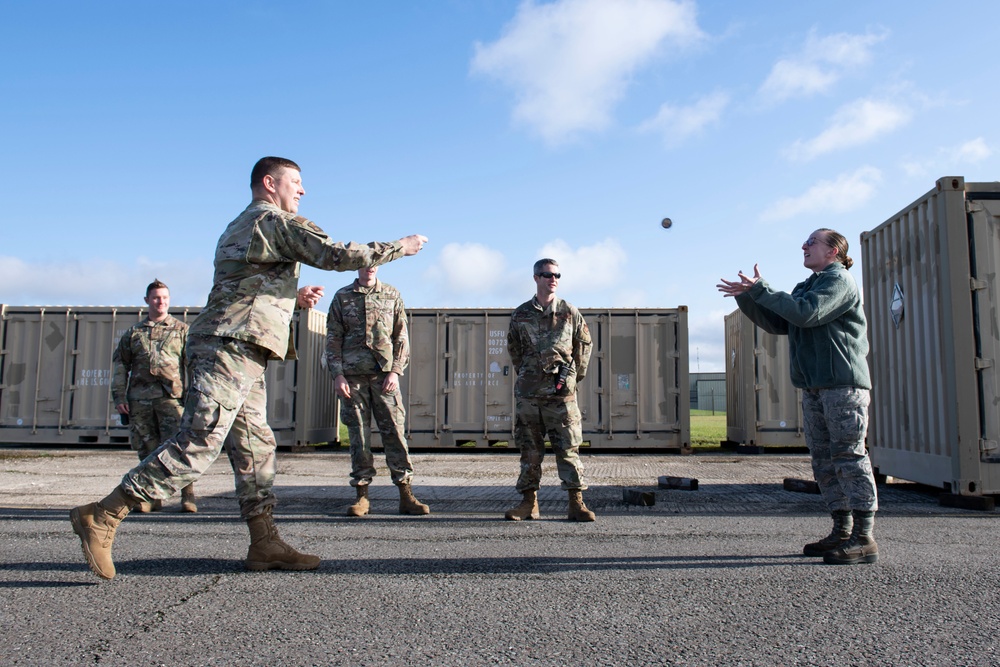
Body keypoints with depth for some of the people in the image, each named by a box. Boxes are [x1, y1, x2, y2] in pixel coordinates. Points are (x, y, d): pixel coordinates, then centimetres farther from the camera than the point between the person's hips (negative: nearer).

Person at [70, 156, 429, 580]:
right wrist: (401, 246, 2)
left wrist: (293, 298, 22)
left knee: (255, 447, 7)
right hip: (231, 348, -10)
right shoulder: (279, 222, -1)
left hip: (238, 354, 10)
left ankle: (265, 545, 9)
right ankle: (102, 517, -7)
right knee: (197, 446, -12)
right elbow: (339, 255, -9)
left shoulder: (238, 228, 28)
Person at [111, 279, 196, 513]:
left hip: (171, 397, -3)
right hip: (139, 398, 3)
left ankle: (187, 495, -6)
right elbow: (120, 364, 17)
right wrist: (119, 397, 8)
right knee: (147, 449, 6)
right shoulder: (133, 333, 17)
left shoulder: (182, 330, 11)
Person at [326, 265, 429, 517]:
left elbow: (401, 337, 7)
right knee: (358, 434, 2)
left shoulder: (392, 295, 11)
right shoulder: (342, 297, 11)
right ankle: (362, 495, 9)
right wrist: (337, 374, -3)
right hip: (352, 375, 0)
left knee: (394, 430, -3)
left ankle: (406, 495, 1)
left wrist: (395, 371, -4)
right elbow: (333, 338, 8)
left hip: (385, 374, 0)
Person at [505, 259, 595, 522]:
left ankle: (576, 502, 3)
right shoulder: (520, 314, 7)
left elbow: (585, 345, 13)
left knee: (568, 448, -2)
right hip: (528, 392, 2)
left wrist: (575, 374, 11)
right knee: (529, 449, 6)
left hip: (561, 392, -1)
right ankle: (529, 502, 14)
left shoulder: (570, 313, 4)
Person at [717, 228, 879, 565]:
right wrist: (746, 297, 6)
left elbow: (806, 313, -19)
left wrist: (760, 289, -16)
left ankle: (864, 538, -5)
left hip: (843, 383, -9)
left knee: (849, 455, -9)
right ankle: (842, 530, 16)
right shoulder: (806, 286, 22)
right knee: (824, 459, 9)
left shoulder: (839, 279, -4)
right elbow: (778, 324, 16)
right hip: (814, 386, 9)